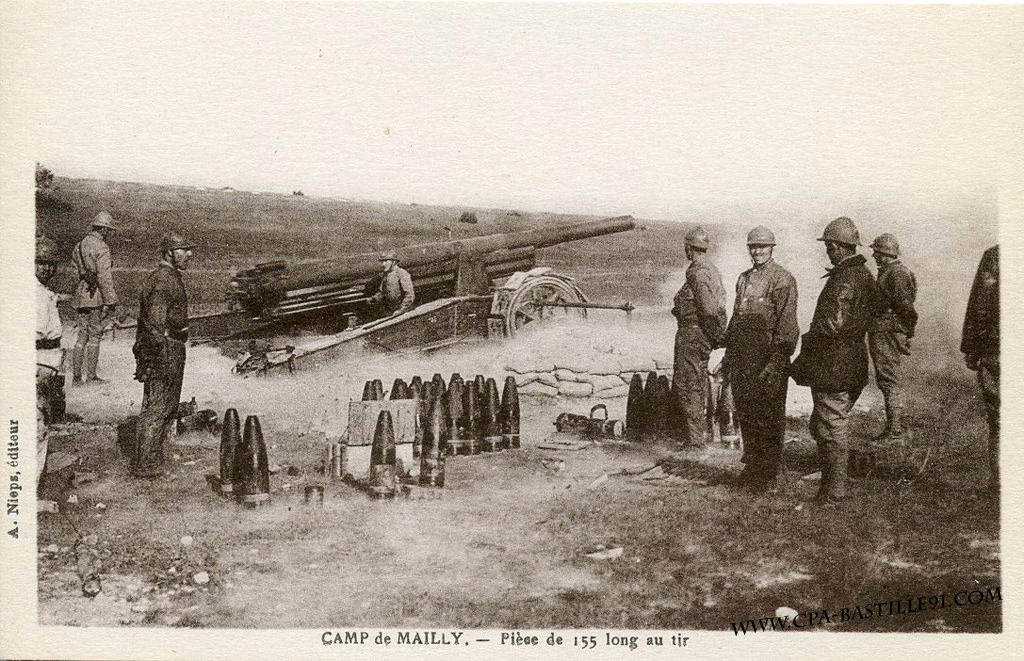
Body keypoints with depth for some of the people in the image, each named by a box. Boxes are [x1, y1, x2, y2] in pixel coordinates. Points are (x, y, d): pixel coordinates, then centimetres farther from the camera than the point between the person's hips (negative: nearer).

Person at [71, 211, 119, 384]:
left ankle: (77, 376, 12)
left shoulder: (80, 245, 13)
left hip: (81, 294, 7)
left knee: (82, 336, 11)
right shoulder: (101, 248, -13)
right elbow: (104, 277, -18)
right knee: (94, 336, -1)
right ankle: (91, 376, 1)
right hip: (96, 297, -7)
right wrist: (110, 301, -17)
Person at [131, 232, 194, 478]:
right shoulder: (161, 281, -17)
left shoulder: (171, 278, 16)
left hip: (173, 349, 11)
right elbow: (155, 322, -23)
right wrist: (163, 356, -24)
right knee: (156, 408, -6)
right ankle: (144, 465, 0)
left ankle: (152, 460, 27)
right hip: (164, 349, -11)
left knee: (169, 406, 17)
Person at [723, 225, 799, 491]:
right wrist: (728, 354, 17)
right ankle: (751, 466, 24)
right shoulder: (744, 278, 17)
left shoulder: (782, 279, -7)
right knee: (745, 412, 12)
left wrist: (777, 361, -19)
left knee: (768, 416, 0)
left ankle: (769, 474, 8)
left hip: (767, 356, -7)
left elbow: (786, 323, -13)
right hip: (742, 356, 7)